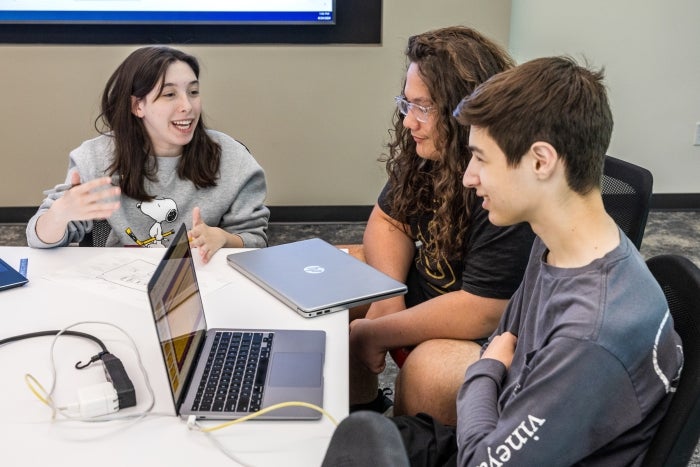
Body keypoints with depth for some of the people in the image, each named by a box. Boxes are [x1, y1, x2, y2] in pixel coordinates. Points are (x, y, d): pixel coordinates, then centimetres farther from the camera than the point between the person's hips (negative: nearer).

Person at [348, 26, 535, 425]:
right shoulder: (430, 151, -5)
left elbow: (480, 313, -33)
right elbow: (389, 220, 5)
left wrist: (376, 335, -23)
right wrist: (388, 299, -14)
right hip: (425, 293, 9)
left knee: (428, 370, -35)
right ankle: (363, 416, 19)